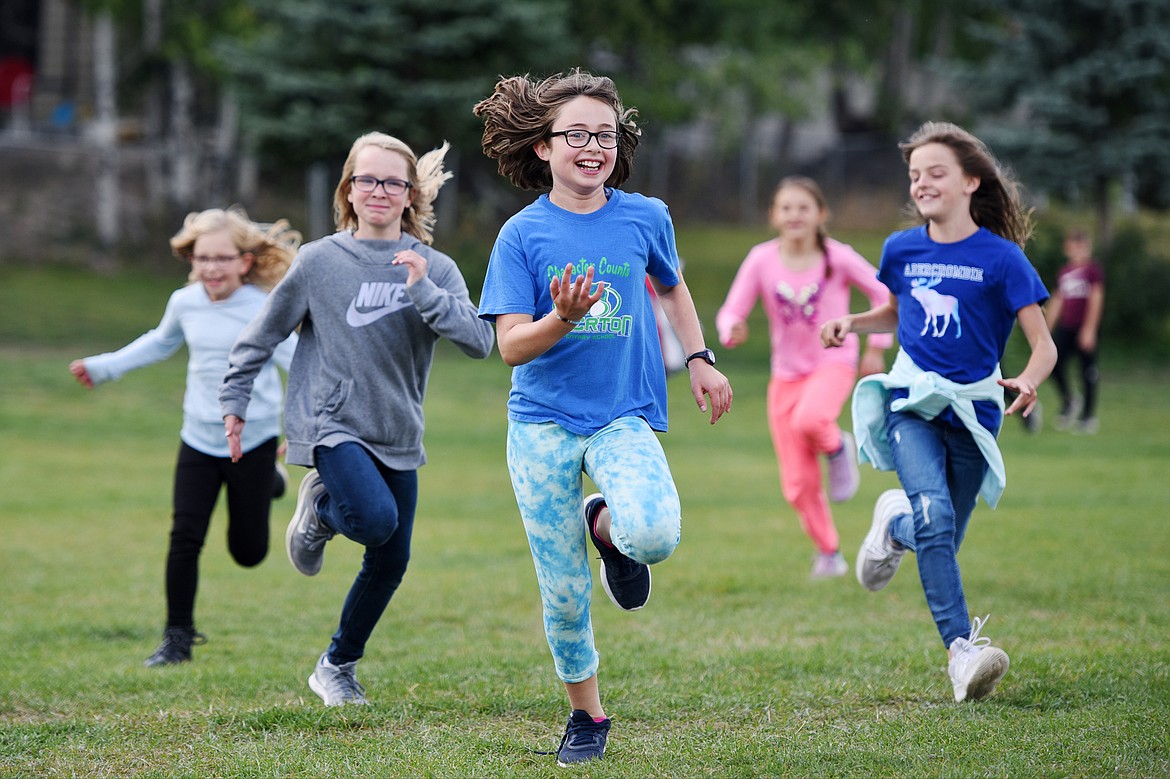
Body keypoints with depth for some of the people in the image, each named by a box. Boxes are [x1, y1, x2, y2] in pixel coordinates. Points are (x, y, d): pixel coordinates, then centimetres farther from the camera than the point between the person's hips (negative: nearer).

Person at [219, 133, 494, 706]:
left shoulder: (435, 269, 1)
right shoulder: (320, 261, -4)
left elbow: (479, 341, -11)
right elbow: (263, 335, 6)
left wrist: (424, 291, -22)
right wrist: (234, 401, 7)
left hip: (398, 437, 4)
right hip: (330, 423, -4)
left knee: (390, 562, 7)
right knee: (375, 519, -28)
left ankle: (337, 667, 27)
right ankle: (321, 508, 7)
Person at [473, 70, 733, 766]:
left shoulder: (646, 217, 2)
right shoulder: (522, 235, -3)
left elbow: (671, 286, 23)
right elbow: (511, 345, -8)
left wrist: (700, 358, 11)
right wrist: (563, 319, -27)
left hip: (624, 415, 0)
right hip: (543, 422, 0)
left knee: (655, 537, -29)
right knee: (564, 591, 2)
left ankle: (608, 525, 8)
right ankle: (587, 715, 26)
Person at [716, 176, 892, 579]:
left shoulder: (837, 257, -11)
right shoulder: (761, 260, -8)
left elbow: (883, 292, 2)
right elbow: (730, 311, -7)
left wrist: (877, 346, -2)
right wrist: (732, 330, -30)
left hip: (833, 363, -3)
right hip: (786, 374, 3)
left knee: (808, 421, -38)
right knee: (797, 486, 1)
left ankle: (838, 447, -2)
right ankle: (828, 553, 24)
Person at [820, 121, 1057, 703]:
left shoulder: (1001, 258, -7)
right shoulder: (901, 250, 5)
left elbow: (1043, 344, -8)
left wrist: (1029, 382, -29)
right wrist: (850, 323, 8)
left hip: (972, 411, -1)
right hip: (911, 402, 1)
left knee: (944, 541, 6)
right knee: (933, 516, -24)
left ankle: (895, 522, 41)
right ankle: (962, 648, -27)